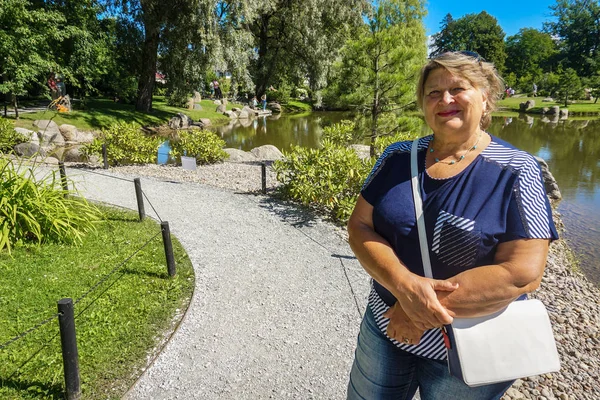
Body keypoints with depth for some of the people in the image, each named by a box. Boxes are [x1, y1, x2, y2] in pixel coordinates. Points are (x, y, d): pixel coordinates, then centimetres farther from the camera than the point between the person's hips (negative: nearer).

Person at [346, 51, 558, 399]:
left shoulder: (516, 171, -13)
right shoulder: (398, 157, -3)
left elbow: (523, 273, -20)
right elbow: (359, 227, -7)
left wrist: (422, 311, -23)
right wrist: (405, 285, -24)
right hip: (386, 329, 4)